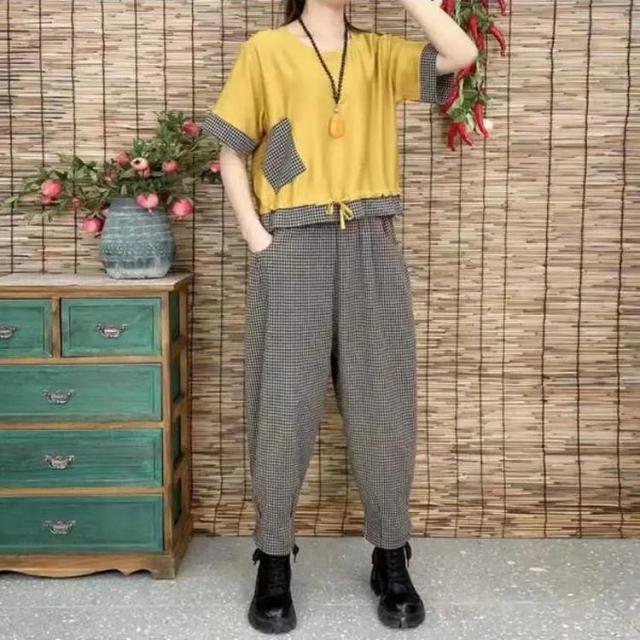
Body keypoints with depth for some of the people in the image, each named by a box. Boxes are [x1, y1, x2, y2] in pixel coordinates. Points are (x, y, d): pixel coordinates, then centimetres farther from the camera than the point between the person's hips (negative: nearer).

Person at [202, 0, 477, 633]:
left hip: (370, 248, 3)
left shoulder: (379, 53, 13)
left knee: (381, 401, 5)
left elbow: (460, 54, -2)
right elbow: (232, 153, 4)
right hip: (292, 248, -2)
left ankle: (390, 560, 18)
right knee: (283, 402, 0)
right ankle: (274, 562, 15)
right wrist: (255, 237, -6)